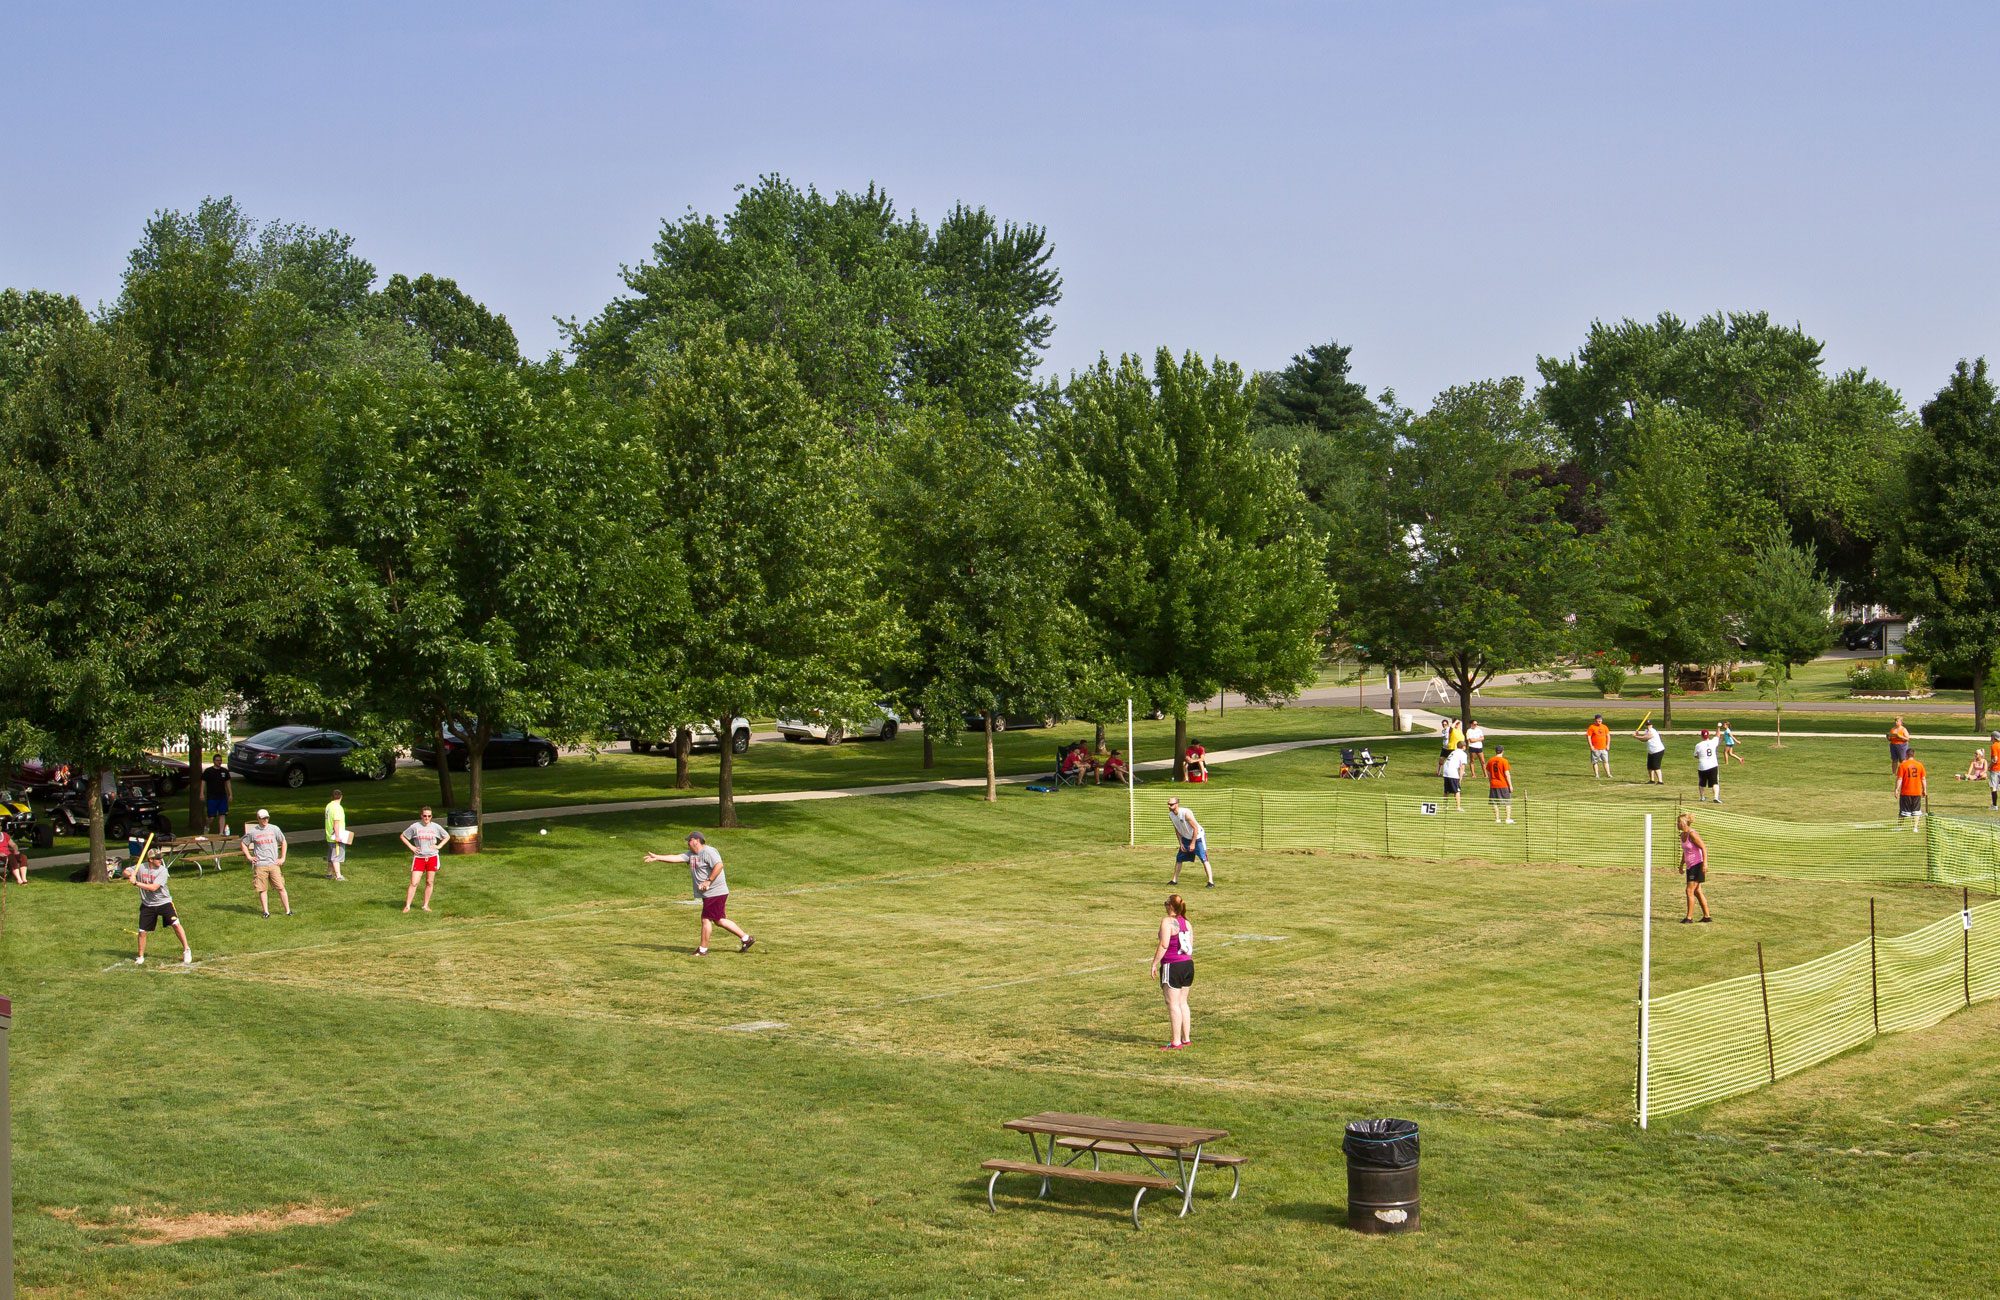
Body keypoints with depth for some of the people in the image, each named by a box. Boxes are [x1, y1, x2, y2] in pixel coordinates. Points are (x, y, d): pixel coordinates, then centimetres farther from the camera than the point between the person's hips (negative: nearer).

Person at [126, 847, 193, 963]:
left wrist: (136, 882, -26)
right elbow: (125, 872, 3)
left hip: (164, 902, -2)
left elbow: (153, 887, -24)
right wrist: (130, 875, -21)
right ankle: (140, 957, 21)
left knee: (175, 923, -16)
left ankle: (186, 950, -6)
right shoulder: (141, 868, -5)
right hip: (147, 905, 2)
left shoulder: (162, 870, -14)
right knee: (142, 931, 2)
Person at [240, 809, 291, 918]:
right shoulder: (252, 832, 3)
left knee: (281, 888, -3)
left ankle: (288, 910, 2)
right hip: (260, 865, 0)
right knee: (262, 889, 1)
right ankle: (266, 912, 9)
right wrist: (249, 857, 6)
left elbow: (283, 843, 14)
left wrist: (282, 858, 8)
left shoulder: (274, 829, 4)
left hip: (274, 864, 0)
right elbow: (244, 844, 17)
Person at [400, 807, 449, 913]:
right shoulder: (415, 826, -4)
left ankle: (426, 905, 15)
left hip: (432, 857, 2)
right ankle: (407, 906, -4)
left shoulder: (435, 827, 0)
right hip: (418, 858, -2)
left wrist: (439, 846, 1)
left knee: (429, 882, 6)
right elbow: (403, 836, 7)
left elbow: (447, 836, 15)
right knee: (413, 883, -7)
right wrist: (411, 847, -3)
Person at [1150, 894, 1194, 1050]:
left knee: (1173, 1004, -2)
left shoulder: (1167, 921, -13)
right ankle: (1186, 1038, 20)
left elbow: (1164, 945, -18)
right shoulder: (1186, 923, 10)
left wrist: (1154, 963, -11)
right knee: (1182, 1002, 17)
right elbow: (1190, 946, 13)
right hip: (1188, 964, 8)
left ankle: (1176, 1042, -1)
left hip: (1172, 966, -8)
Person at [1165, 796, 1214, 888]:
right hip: (1186, 838, 8)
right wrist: (1181, 843, 2)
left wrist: (1193, 843, -23)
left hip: (1197, 837, -7)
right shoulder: (1171, 815, -6)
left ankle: (1211, 882, -17)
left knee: (1204, 859, -15)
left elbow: (1195, 828, -25)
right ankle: (1175, 880, 21)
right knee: (1179, 858, 10)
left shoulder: (1186, 813, -29)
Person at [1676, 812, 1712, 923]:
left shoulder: (1692, 834, -17)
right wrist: (1681, 865, 26)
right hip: (1690, 866, 9)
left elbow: (1704, 848, -19)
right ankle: (1707, 916, 19)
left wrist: (1705, 863, -25)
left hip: (1697, 865, -9)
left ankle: (1689, 917, -5)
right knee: (1697, 891, 12)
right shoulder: (1682, 835, 10)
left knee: (1690, 891, -9)